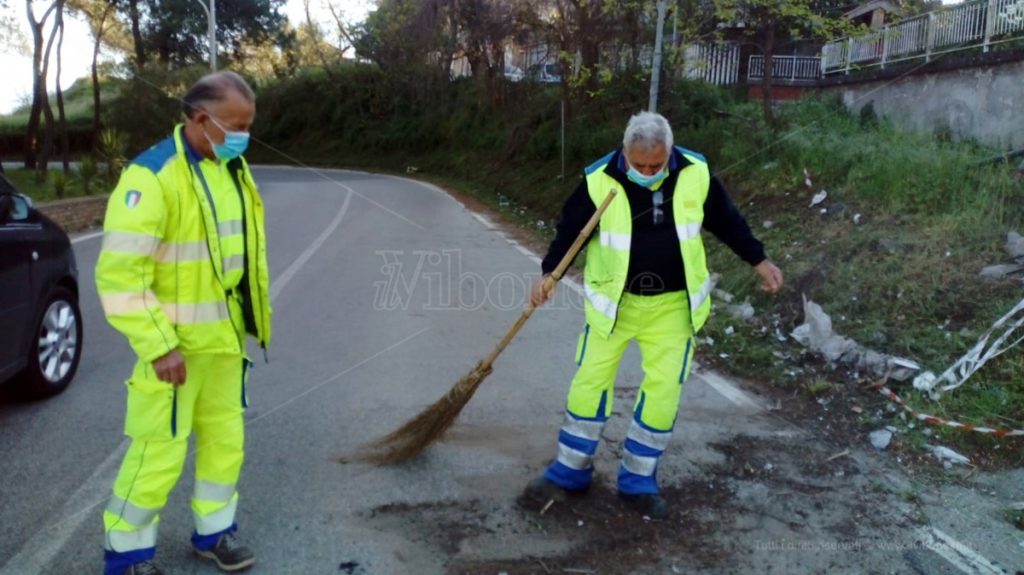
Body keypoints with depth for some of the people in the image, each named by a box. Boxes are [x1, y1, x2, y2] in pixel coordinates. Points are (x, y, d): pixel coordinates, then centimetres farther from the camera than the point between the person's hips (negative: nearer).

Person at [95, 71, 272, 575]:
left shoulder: (234, 170, 7)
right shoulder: (152, 176, -19)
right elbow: (120, 274, -22)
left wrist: (257, 317, 16)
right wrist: (159, 345, -23)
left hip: (224, 337, 8)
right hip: (175, 344, -7)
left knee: (225, 439, 16)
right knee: (159, 452, 2)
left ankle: (213, 532, 35)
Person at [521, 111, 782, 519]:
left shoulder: (695, 174, -10)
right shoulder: (599, 181, -16)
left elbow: (726, 220, 5)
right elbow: (571, 228, -5)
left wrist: (758, 260, 9)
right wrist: (549, 273, -18)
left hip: (673, 305, 1)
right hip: (613, 300, -1)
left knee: (664, 390, 2)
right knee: (590, 381, 4)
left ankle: (638, 480, 20)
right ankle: (570, 471, 22)